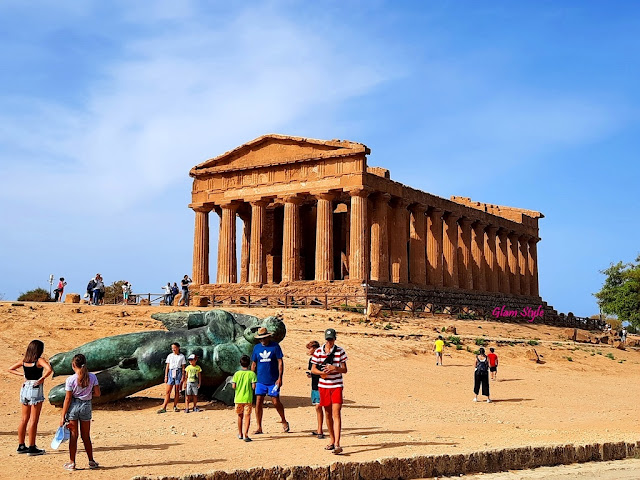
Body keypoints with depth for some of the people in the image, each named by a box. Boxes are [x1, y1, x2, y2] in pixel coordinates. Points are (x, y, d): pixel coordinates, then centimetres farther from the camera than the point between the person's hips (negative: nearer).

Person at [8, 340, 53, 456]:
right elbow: (49, 369, -29)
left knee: (24, 419, 14)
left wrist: (23, 374, 10)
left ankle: (21, 446, 21)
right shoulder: (39, 360, -12)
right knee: (33, 420, -1)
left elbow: (10, 369, 16)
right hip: (36, 390, -6)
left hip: (25, 388, 7)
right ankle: (32, 448, 2)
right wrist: (42, 379, -17)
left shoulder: (24, 360, 6)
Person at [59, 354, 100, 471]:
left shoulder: (70, 379, -11)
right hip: (86, 406, 3)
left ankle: (72, 463, 12)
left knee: (73, 436, 8)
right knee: (86, 436, 16)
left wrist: (63, 417, -5)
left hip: (73, 406, -2)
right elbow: (97, 393, -2)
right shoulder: (92, 377, -4)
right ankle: (91, 461, 22)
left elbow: (68, 399, -10)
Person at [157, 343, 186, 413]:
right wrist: (166, 376, 2)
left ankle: (175, 407, 10)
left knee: (177, 391, 1)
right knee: (168, 391, -3)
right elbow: (167, 367, 8)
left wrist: (183, 376, -3)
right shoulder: (169, 356, 8)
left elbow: (183, 368, 4)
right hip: (171, 373, 1)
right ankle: (164, 408, -5)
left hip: (178, 373, -1)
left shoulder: (182, 356, 4)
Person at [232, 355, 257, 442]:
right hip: (248, 398, -2)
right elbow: (253, 386, -11)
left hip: (238, 398, 3)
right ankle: (245, 435, -14)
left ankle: (240, 434, 29)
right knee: (247, 416, -2)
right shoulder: (252, 373, -6)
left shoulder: (237, 374, -1)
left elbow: (233, 386, -5)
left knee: (240, 416, 19)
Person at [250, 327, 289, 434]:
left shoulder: (275, 346, -3)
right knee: (258, 403, -1)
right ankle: (259, 427, 7)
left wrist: (280, 378, -10)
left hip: (273, 381, -3)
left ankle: (284, 422, 22)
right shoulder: (256, 348, 8)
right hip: (260, 380, 3)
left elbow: (280, 362, -4)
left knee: (276, 402, 0)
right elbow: (254, 364, 13)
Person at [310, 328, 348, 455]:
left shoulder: (340, 351, -2)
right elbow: (313, 369, 4)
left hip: (337, 386, -3)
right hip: (323, 386, 3)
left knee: (336, 414, -12)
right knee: (328, 414, 12)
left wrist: (335, 368, -21)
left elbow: (344, 370, -1)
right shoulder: (318, 352, 2)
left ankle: (337, 444, -17)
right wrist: (322, 372, -16)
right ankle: (332, 441, 26)